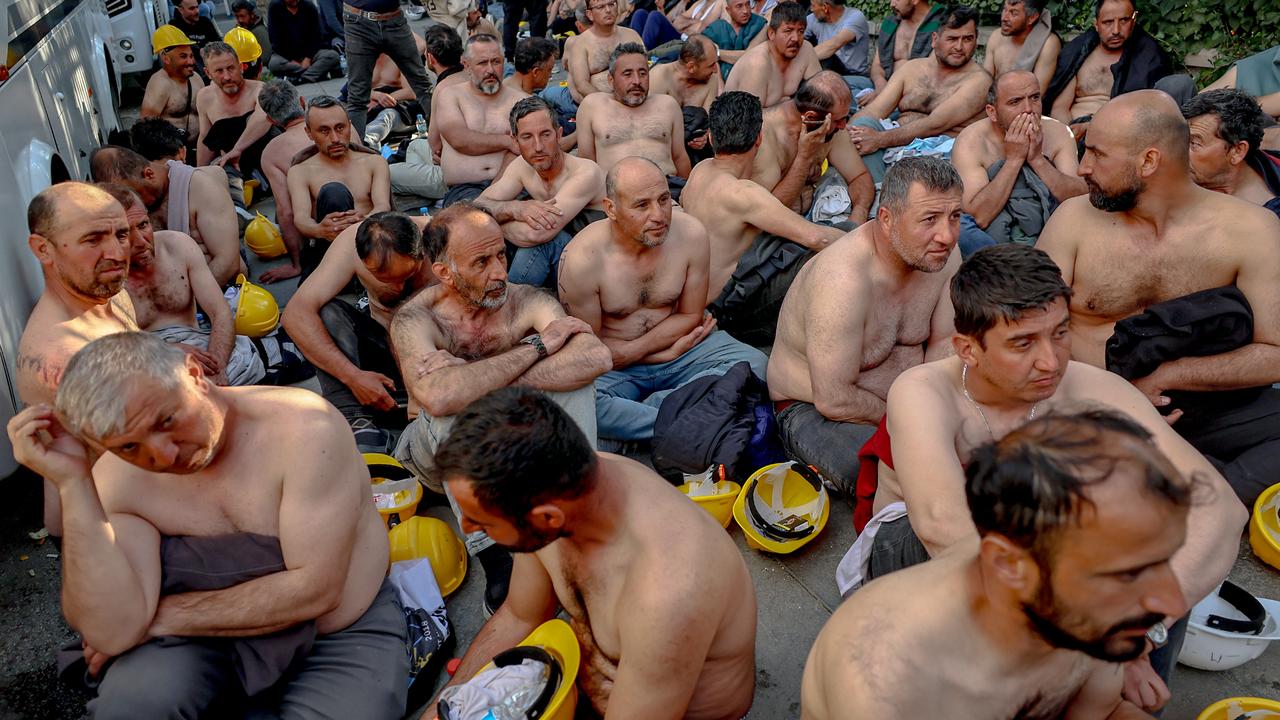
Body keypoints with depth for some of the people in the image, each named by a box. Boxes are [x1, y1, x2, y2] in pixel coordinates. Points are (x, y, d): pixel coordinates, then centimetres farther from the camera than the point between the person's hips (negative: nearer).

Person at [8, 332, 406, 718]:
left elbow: (315, 590, -23)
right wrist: (73, 482, -27)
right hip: (212, 635, 1)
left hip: (343, 635, -1)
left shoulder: (304, 426, -24)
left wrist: (166, 614, -17)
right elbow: (113, 632, -23)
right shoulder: (117, 478, -12)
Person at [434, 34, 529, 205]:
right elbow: (459, 140, -5)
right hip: (464, 188, -1)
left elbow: (519, 152, -2)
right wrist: (507, 141, -4)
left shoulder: (519, 100, 14)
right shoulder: (450, 95, 15)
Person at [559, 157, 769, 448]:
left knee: (753, 363, -20)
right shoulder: (581, 259, -20)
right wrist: (669, 353, -13)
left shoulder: (691, 234, -13)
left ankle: (652, 406, -26)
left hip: (679, 342, 3)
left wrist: (627, 353, -13)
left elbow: (690, 315, -2)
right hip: (614, 366, -3)